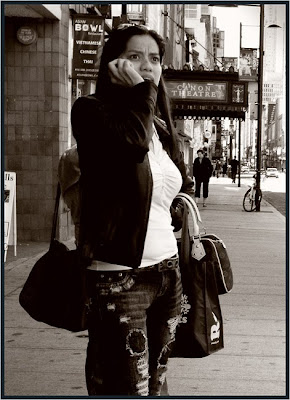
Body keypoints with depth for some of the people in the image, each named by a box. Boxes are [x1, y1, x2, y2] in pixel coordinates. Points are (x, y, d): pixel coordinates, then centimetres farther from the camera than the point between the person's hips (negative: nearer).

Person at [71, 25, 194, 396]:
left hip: (168, 268, 7)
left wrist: (174, 213, 10)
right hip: (120, 275, -7)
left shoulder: (162, 127, 13)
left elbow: (186, 186, 28)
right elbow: (133, 141, -26)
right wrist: (139, 89, -13)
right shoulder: (91, 111, -5)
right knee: (126, 388, -3)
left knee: (156, 383, 15)